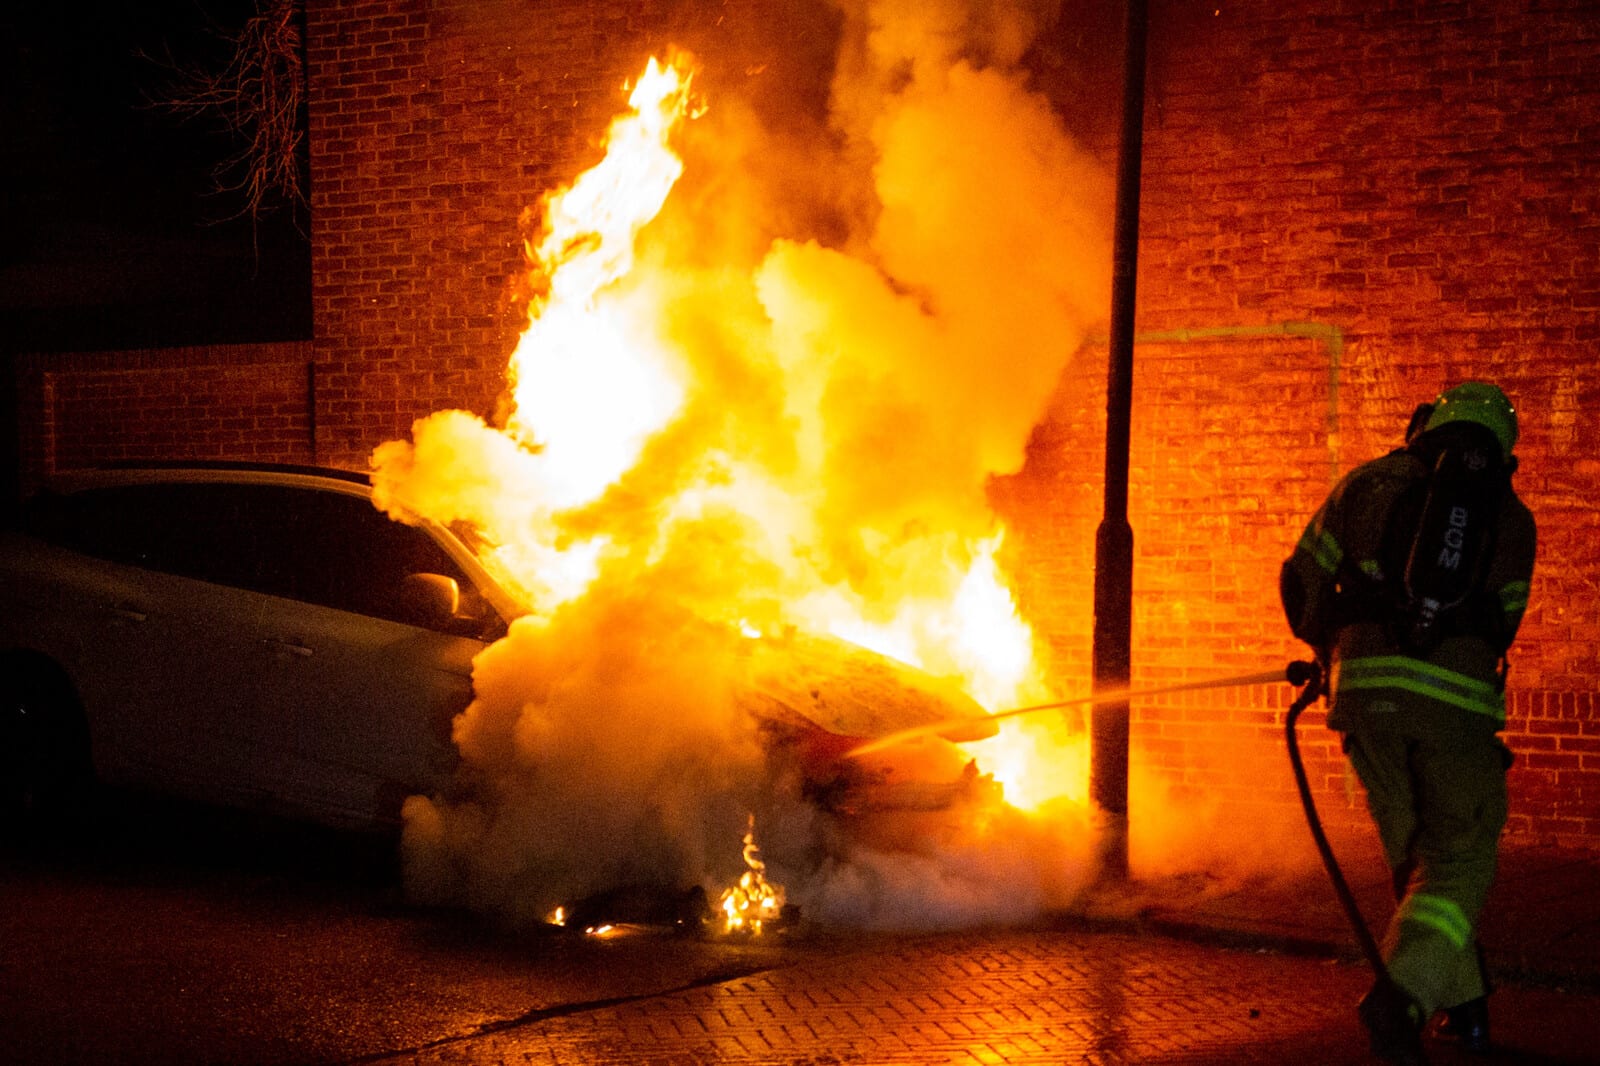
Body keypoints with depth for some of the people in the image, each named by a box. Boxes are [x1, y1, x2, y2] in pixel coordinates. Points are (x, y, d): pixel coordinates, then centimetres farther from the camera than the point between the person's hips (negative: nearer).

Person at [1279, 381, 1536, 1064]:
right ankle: (1399, 995, -17)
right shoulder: (1512, 519, 16)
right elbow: (1499, 627, 17)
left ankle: (1463, 1003, 22)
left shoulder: (1370, 483, 14)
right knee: (1459, 859, 4)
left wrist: (1334, 652, 36)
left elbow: (1302, 583, 17)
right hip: (1456, 699, -1)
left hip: (1367, 692, 2)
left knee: (1413, 851, 16)